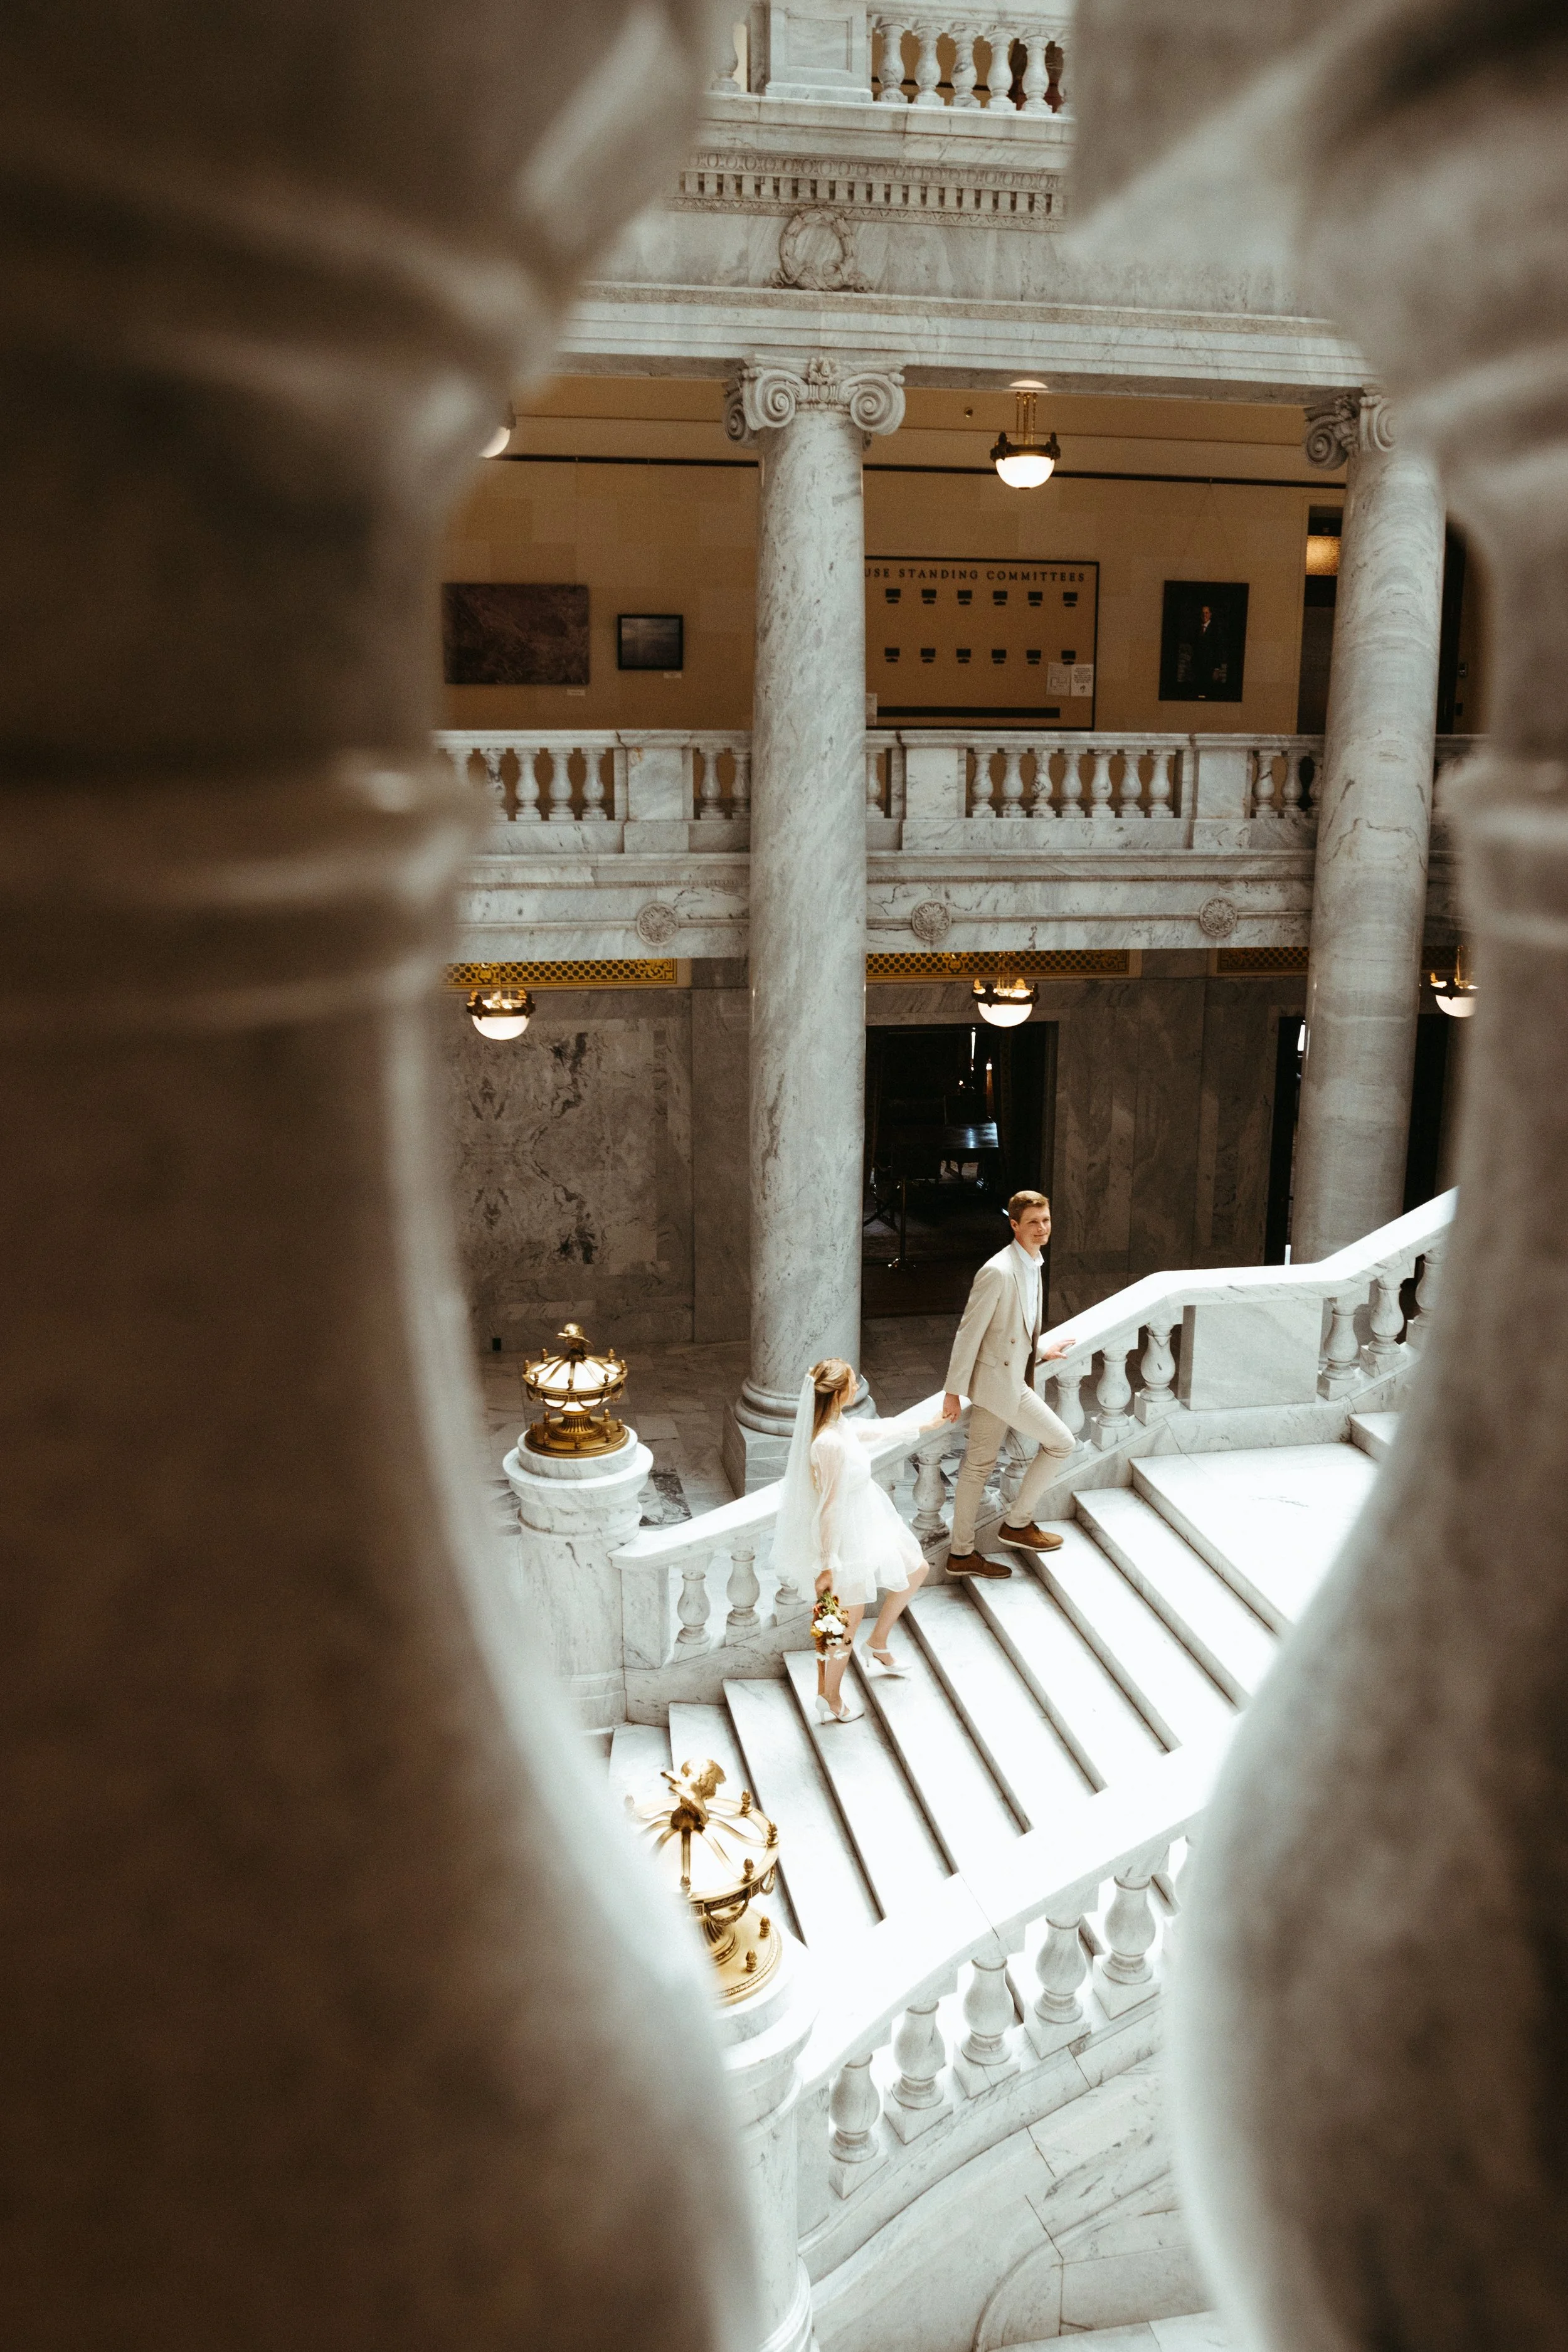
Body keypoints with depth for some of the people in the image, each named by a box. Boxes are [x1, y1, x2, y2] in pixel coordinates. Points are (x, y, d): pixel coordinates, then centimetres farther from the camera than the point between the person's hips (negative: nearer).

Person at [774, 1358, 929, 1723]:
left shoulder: (838, 1425, -6)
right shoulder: (830, 1444, -34)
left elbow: (870, 1431, 16)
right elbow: (830, 1507, -29)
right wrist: (827, 1566, -21)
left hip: (868, 1525, 10)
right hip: (847, 1539, -10)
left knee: (915, 1569, 26)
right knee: (847, 1623, 11)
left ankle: (879, 1643, 43)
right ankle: (830, 1698, 33)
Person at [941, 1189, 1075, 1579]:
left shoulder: (1031, 1266, 9)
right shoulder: (998, 1271, -21)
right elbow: (969, 1332, -18)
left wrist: (1041, 1353, 26)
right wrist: (953, 1391, -16)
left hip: (1009, 1378, 9)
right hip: (999, 1381, -9)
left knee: (978, 1466, 13)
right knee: (1060, 1442, -1)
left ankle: (962, 1554, 21)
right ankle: (1018, 1522, 13)